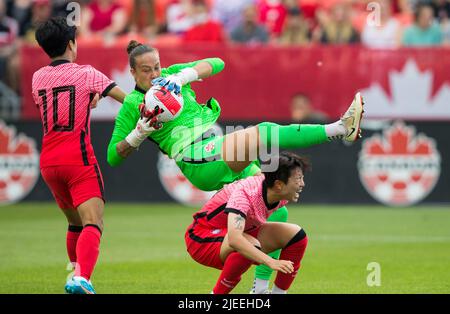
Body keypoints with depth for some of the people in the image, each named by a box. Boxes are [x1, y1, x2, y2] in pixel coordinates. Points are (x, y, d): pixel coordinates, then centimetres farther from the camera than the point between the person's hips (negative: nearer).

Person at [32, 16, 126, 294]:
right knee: (93, 224, -17)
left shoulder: (37, 78, 12)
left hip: (48, 162, 6)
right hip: (79, 158, -6)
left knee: (75, 223, 24)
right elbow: (128, 101, 0)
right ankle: (82, 278, -39)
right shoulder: (86, 74, -2)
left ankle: (75, 271, 27)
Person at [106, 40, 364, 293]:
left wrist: (181, 77, -8)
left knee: (277, 210, -1)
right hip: (198, 160, -7)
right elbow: (114, 156, 7)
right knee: (264, 134, -27)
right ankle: (340, 129, -28)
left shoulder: (170, 75, 19)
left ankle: (261, 286, 4)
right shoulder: (132, 104, 7)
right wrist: (139, 133, -10)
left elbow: (216, 64, 7)